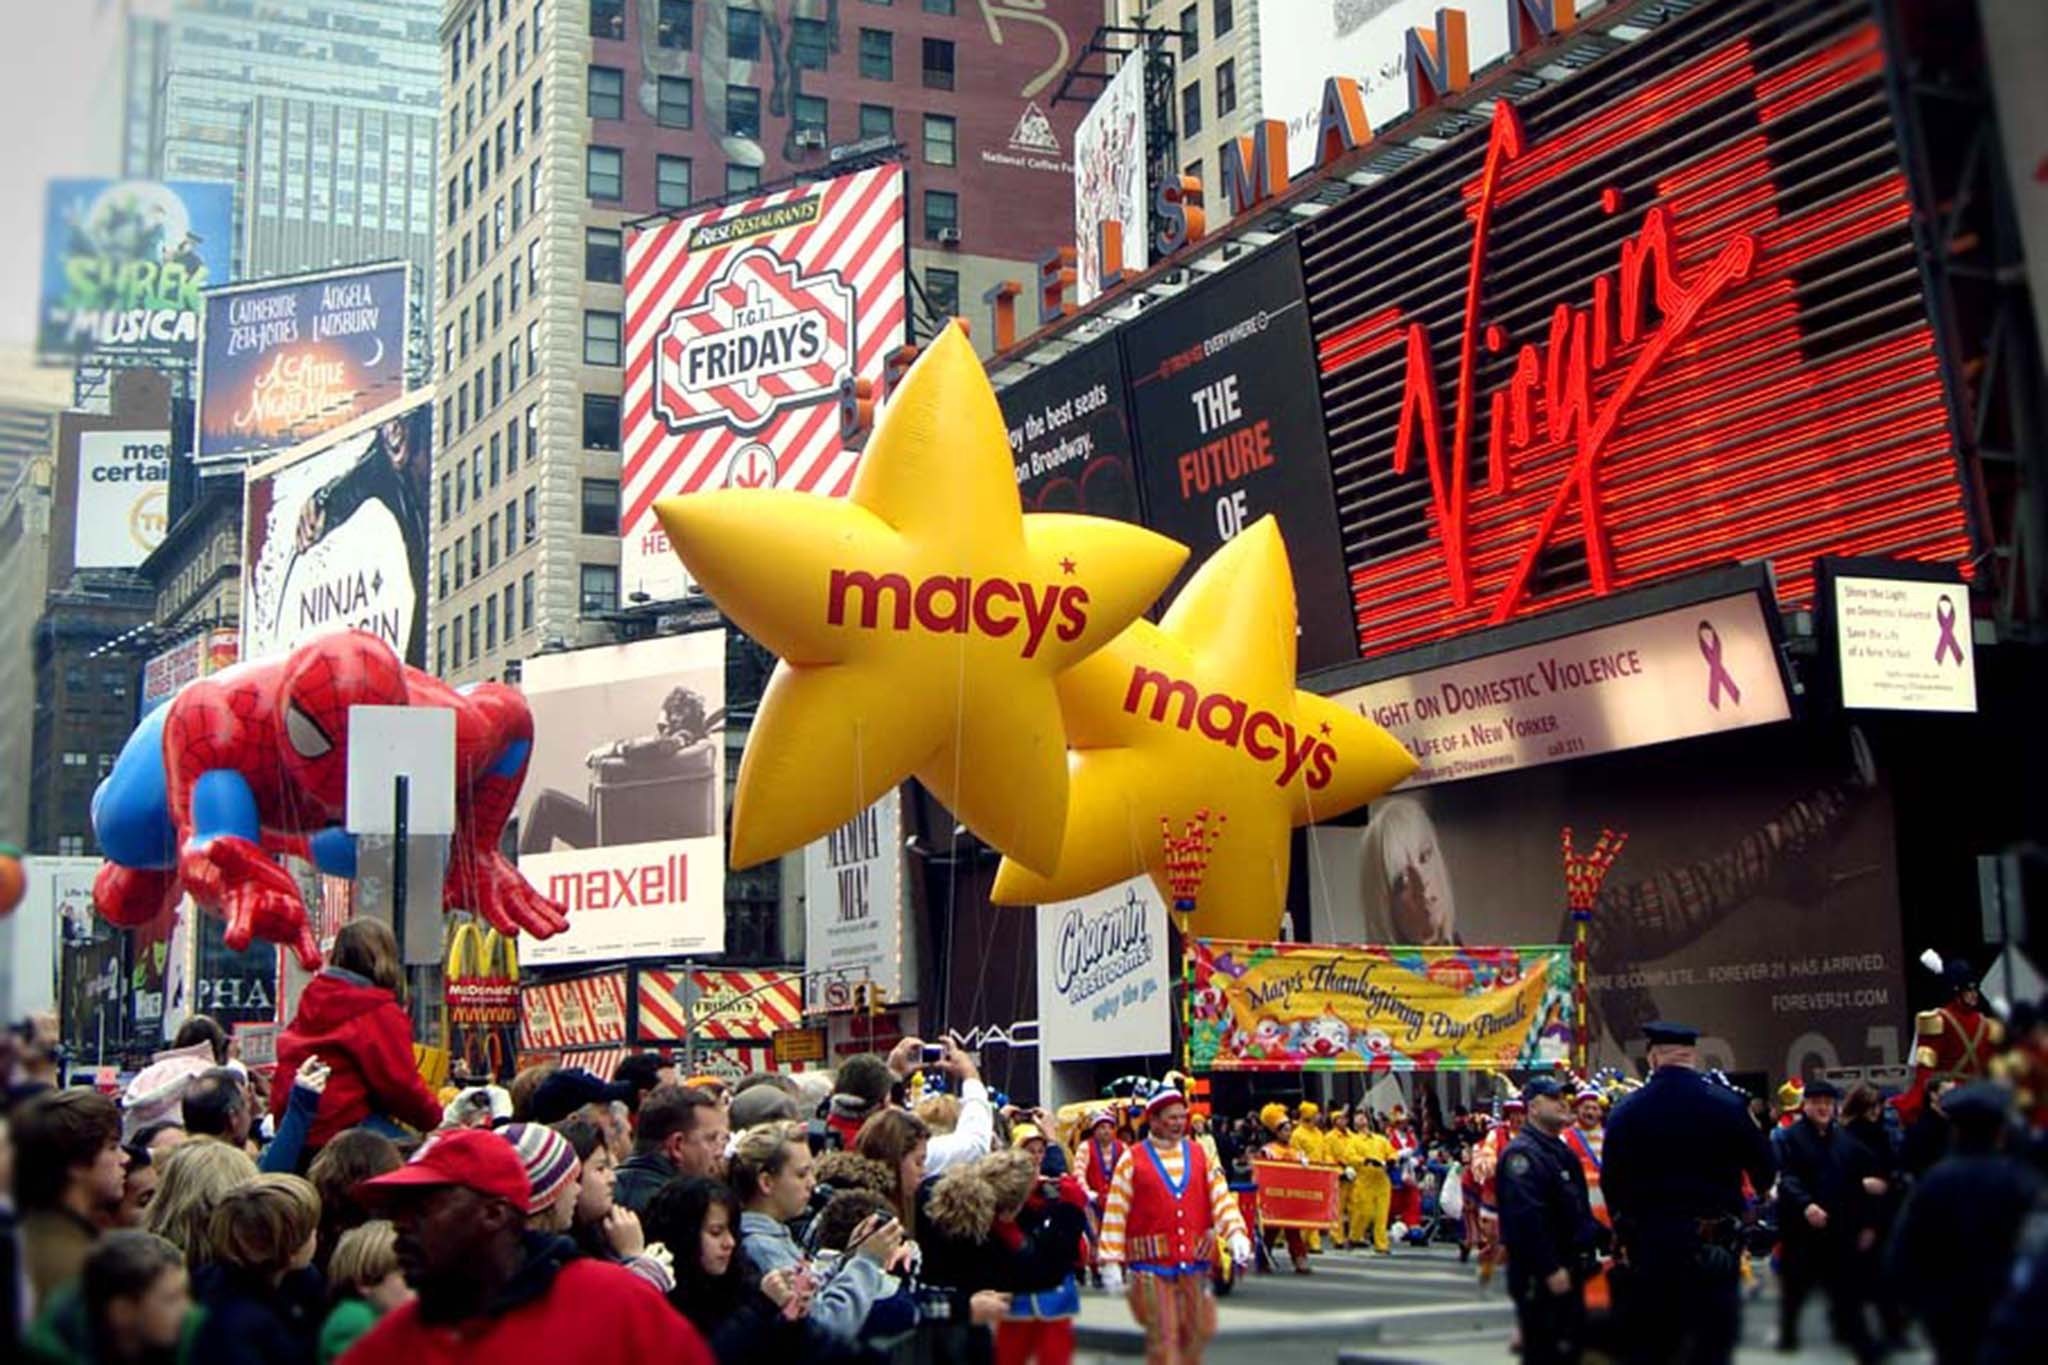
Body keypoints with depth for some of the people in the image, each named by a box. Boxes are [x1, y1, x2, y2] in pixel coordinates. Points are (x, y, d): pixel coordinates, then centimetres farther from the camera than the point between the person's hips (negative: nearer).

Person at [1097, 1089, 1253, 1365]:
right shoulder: (1132, 1160, -1)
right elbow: (1115, 1213, -2)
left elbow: (1222, 1197, 4)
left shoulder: (1199, 1155, 9)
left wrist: (1236, 1234, -13)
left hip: (1195, 1263, 4)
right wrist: (1111, 1262, -7)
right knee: (1163, 1337, -3)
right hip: (1152, 1267, -4)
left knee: (1198, 1332, 10)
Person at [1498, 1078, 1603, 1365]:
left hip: (1567, 1268, 10)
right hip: (1540, 1276, -10)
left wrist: (1597, 1242, 15)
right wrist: (1550, 1270, -26)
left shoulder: (1561, 1150, 16)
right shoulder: (1523, 1153, -17)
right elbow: (1526, 1217, -25)